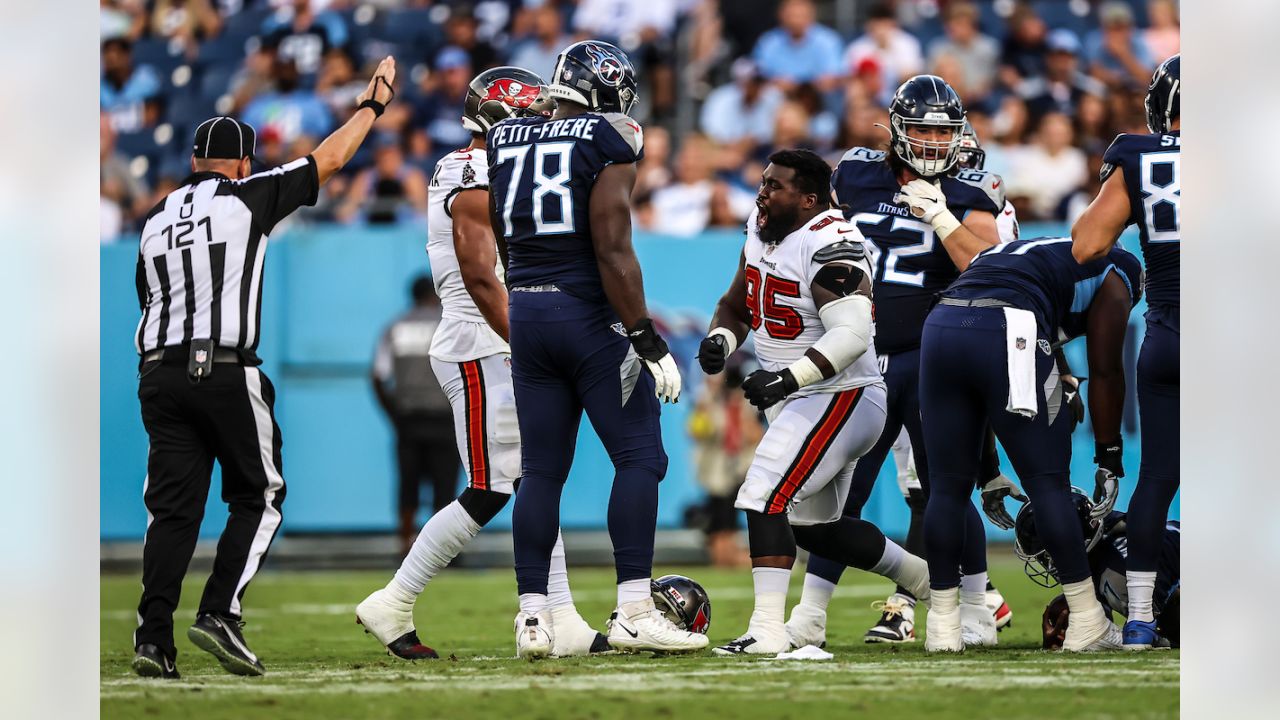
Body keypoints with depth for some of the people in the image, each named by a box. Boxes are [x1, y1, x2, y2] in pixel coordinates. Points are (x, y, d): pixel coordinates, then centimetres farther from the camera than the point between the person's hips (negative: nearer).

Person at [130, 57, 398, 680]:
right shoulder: (249, 198, 1)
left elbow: (150, 305, 18)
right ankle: (219, 615, -7)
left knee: (173, 506, 4)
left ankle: (153, 636, -8)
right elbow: (328, 161, 10)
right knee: (257, 500, 7)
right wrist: (373, 105, 24)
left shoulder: (156, 220, 16)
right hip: (226, 371, -5)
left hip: (159, 371, 5)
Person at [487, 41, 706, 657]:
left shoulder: (506, 140, 11)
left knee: (542, 470, 9)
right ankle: (633, 612, -8)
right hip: (589, 314, -6)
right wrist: (647, 340, -14)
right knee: (639, 458, 0)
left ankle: (533, 616, 4)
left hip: (527, 313, 6)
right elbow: (612, 250, -15)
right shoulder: (607, 143, -8)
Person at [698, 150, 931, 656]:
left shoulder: (829, 246, -23)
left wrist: (788, 377, -39)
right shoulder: (762, 230, 6)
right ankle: (928, 580, 36)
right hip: (795, 401, 10)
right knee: (815, 528, 20)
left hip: (837, 398, -10)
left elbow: (852, 334, -33)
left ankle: (768, 630, -22)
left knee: (765, 500, -21)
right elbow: (737, 305, 19)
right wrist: (720, 340, -2)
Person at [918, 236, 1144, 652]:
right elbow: (1105, 372, 15)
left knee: (948, 485, 12)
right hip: (1008, 334, -5)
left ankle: (943, 627, 14)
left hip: (941, 325, 5)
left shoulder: (1024, 254, 39)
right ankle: (1086, 624, 7)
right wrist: (1109, 458, 22)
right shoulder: (1113, 280, 22)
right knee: (1048, 482, 4)